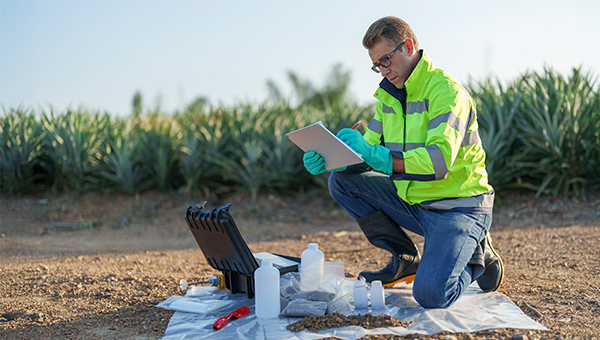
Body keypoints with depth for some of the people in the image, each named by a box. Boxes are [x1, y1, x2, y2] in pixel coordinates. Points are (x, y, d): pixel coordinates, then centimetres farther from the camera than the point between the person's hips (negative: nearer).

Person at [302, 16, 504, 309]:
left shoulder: (445, 90, -18)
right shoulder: (390, 93, 8)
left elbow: (439, 161, -30)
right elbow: (368, 150, 7)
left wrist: (373, 154, -37)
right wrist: (328, 161, -13)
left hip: (457, 205, -7)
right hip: (413, 200, 8)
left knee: (430, 294, -26)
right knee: (341, 181, -5)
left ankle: (476, 257, 9)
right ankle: (406, 260, 6)